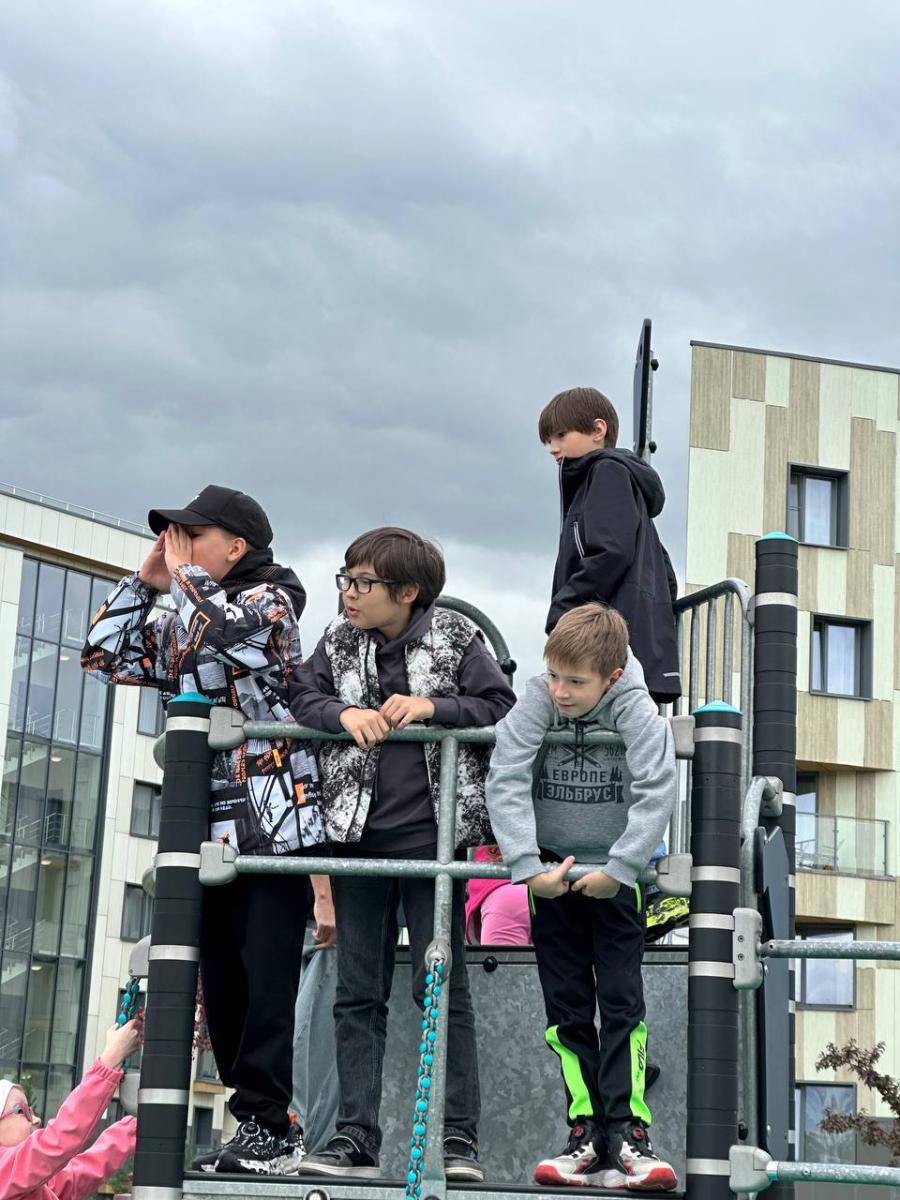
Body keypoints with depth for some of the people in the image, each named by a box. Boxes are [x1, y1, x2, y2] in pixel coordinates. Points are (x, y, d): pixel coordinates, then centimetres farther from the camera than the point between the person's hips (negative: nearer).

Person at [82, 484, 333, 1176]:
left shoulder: (268, 601, -2)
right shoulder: (183, 620, 20)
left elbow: (210, 635, -22)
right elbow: (106, 657, 19)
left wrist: (182, 575, -4)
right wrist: (146, 580, 12)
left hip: (275, 830, -8)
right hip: (209, 834, 8)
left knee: (266, 983, -8)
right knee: (222, 986, 8)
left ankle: (263, 1129, -5)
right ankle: (261, 1128, 15)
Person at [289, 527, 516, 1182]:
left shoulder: (455, 638, -2)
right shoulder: (339, 641, 9)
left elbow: (501, 707, -5)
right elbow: (301, 696, 6)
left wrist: (433, 706, -17)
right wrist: (343, 712, -12)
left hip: (431, 836, -4)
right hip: (359, 837, 4)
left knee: (443, 987, -1)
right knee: (358, 994, 7)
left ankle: (459, 1138, 4)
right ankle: (355, 1139, 12)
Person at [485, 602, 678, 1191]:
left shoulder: (635, 710, -16)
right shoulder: (537, 702, -13)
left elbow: (657, 793, -22)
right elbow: (506, 781, -17)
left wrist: (617, 870, -23)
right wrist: (528, 867, -22)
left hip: (615, 875, -2)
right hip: (551, 875, 2)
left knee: (622, 1003, -6)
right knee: (567, 1009, 2)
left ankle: (625, 1130, -5)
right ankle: (588, 1134, 6)